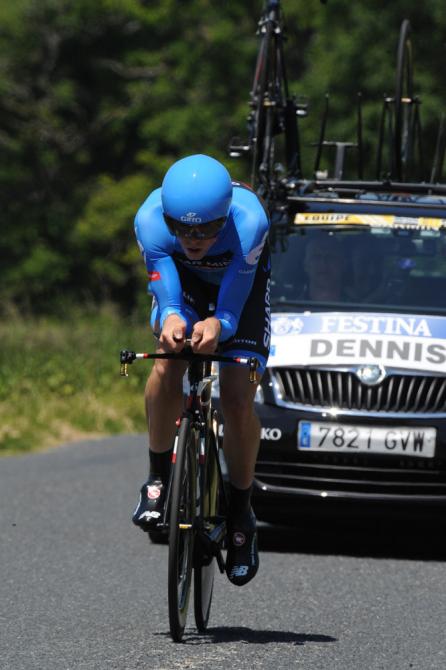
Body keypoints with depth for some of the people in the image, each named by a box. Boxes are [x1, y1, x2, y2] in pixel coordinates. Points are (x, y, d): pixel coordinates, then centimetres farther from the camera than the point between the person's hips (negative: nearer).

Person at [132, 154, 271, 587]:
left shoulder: (248, 222, -41)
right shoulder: (151, 221, -36)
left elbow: (232, 310, -34)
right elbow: (167, 298, -32)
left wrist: (217, 324, -57)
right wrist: (171, 319, -55)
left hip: (241, 282, -1)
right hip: (183, 280, 1)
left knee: (238, 401, -15)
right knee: (167, 368, -28)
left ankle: (241, 513, 6)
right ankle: (158, 477, -6)